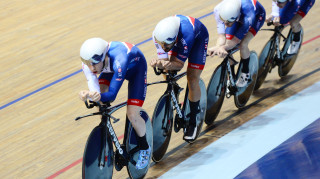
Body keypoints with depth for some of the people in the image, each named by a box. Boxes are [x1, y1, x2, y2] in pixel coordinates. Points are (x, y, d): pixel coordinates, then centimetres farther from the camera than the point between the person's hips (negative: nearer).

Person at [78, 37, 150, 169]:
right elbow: (95, 91, -34)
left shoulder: (119, 59, -46)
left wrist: (100, 96, -66)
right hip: (110, 69, 5)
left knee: (132, 115, -13)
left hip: (136, 67, -5)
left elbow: (112, 94, -45)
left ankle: (145, 149, 13)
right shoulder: (88, 64, -30)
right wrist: (88, 95, -58)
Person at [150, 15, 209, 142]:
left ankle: (193, 120, 5)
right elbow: (163, 60, -28)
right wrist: (159, 63, -50)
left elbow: (180, 63, -35)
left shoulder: (186, 33, -45)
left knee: (192, 80, -11)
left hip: (198, 37, -4)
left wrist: (170, 65, -56)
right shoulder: (158, 35, -33)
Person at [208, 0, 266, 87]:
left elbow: (235, 41, -39)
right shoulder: (218, 10, -37)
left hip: (256, 15, -4)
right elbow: (221, 35, -34)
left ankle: (246, 74, 2)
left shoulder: (248, 18, -46)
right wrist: (219, 47, -56)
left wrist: (223, 47, -59)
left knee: (243, 45, -23)